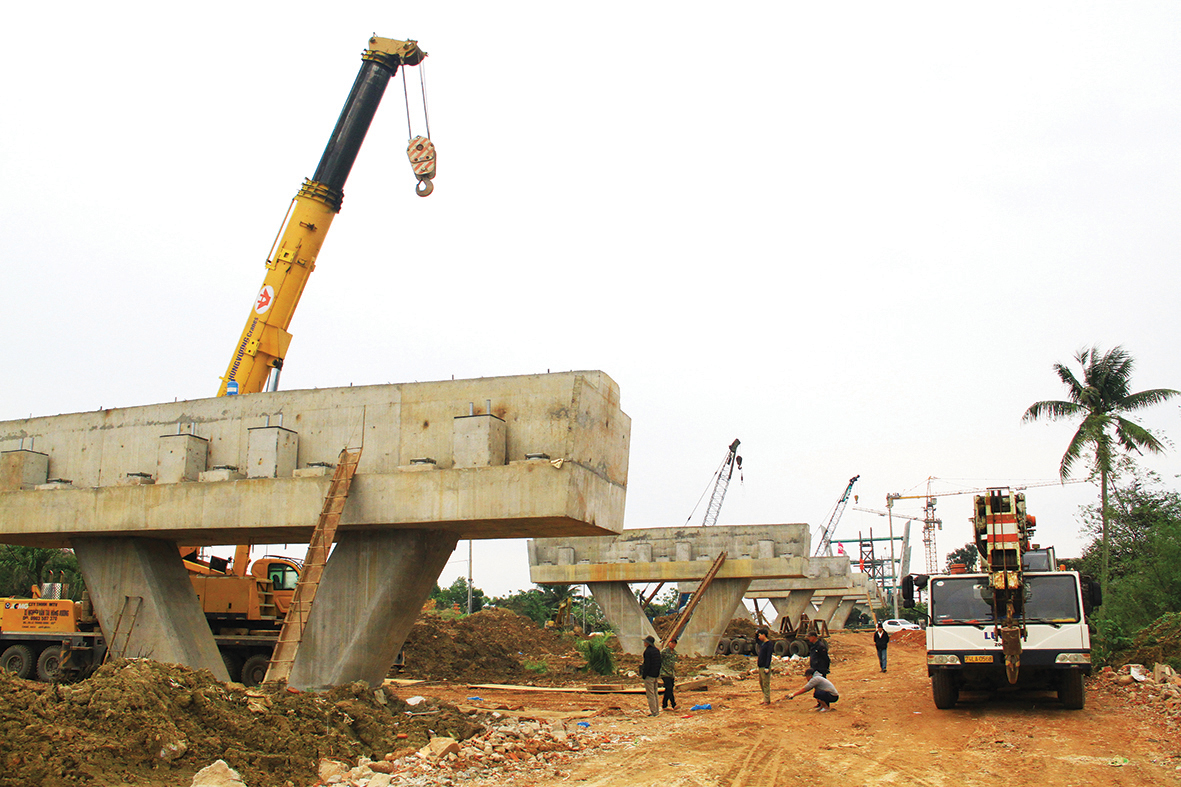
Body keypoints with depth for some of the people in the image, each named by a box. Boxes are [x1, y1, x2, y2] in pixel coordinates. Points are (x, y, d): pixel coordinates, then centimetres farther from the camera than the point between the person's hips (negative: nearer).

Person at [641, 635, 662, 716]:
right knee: (655, 694, 14)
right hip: (656, 675, 9)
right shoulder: (657, 650, 10)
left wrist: (643, 675, -13)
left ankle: (653, 712, -3)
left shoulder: (647, 651, -16)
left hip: (649, 676, -9)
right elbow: (659, 663, 14)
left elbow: (647, 664, -19)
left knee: (650, 694, -3)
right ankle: (657, 711, 17)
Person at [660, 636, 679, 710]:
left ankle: (664, 705, 16)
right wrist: (658, 673, -8)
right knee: (669, 689, -15)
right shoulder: (664, 651, -7)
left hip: (672, 674, 7)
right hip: (665, 673, -7)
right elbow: (659, 662, -6)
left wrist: (675, 675, 22)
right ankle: (674, 705, -17)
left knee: (668, 690, 9)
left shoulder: (675, 652, 14)